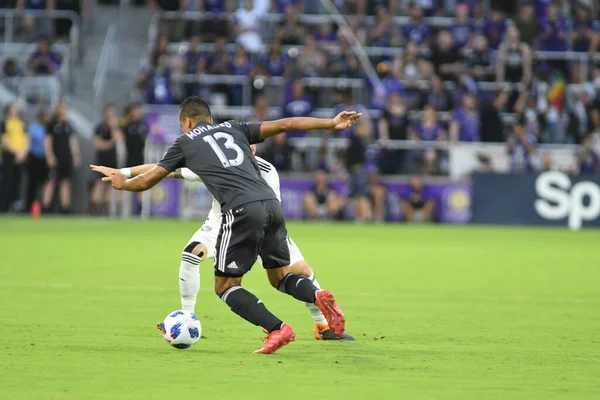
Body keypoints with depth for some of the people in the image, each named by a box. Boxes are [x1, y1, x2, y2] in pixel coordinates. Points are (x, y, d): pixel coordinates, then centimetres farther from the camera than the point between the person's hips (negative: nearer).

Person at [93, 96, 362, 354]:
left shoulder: (185, 142, 18)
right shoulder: (235, 129, 27)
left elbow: (146, 181, 24)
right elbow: (283, 125, 16)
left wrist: (122, 183, 45)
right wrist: (331, 124, 17)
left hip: (242, 210, -5)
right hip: (271, 203, 5)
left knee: (226, 286, 8)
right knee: (279, 276, 19)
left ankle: (277, 328, -10)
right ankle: (318, 297, -12)